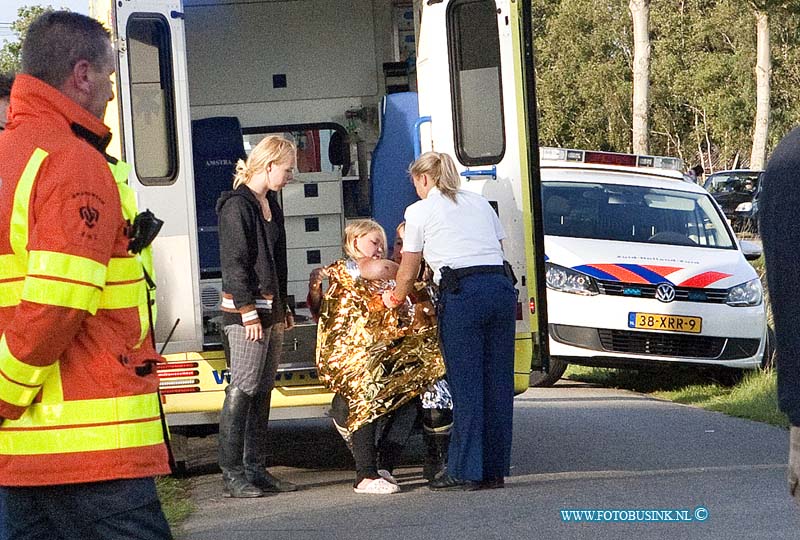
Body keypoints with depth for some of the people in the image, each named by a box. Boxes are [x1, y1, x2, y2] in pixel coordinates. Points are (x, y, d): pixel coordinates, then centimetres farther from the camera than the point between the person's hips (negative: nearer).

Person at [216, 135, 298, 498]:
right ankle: (232, 474, -7)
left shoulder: (270, 203, 17)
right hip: (246, 309, -9)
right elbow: (234, 264, -16)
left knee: (263, 390, 10)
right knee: (243, 389, -9)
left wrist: (283, 308, 22)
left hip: (270, 309, 10)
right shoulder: (237, 206, -12)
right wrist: (248, 312, -18)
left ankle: (255, 470, 14)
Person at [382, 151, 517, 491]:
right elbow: (498, 250, 19)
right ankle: (494, 469, 11)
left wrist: (395, 299, 33)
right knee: (497, 382, 7)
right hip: (502, 289, 5)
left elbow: (407, 273, 14)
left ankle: (465, 472, 2)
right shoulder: (480, 203, 24)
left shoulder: (420, 211, 10)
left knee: (466, 385, -1)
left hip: (462, 294, -5)